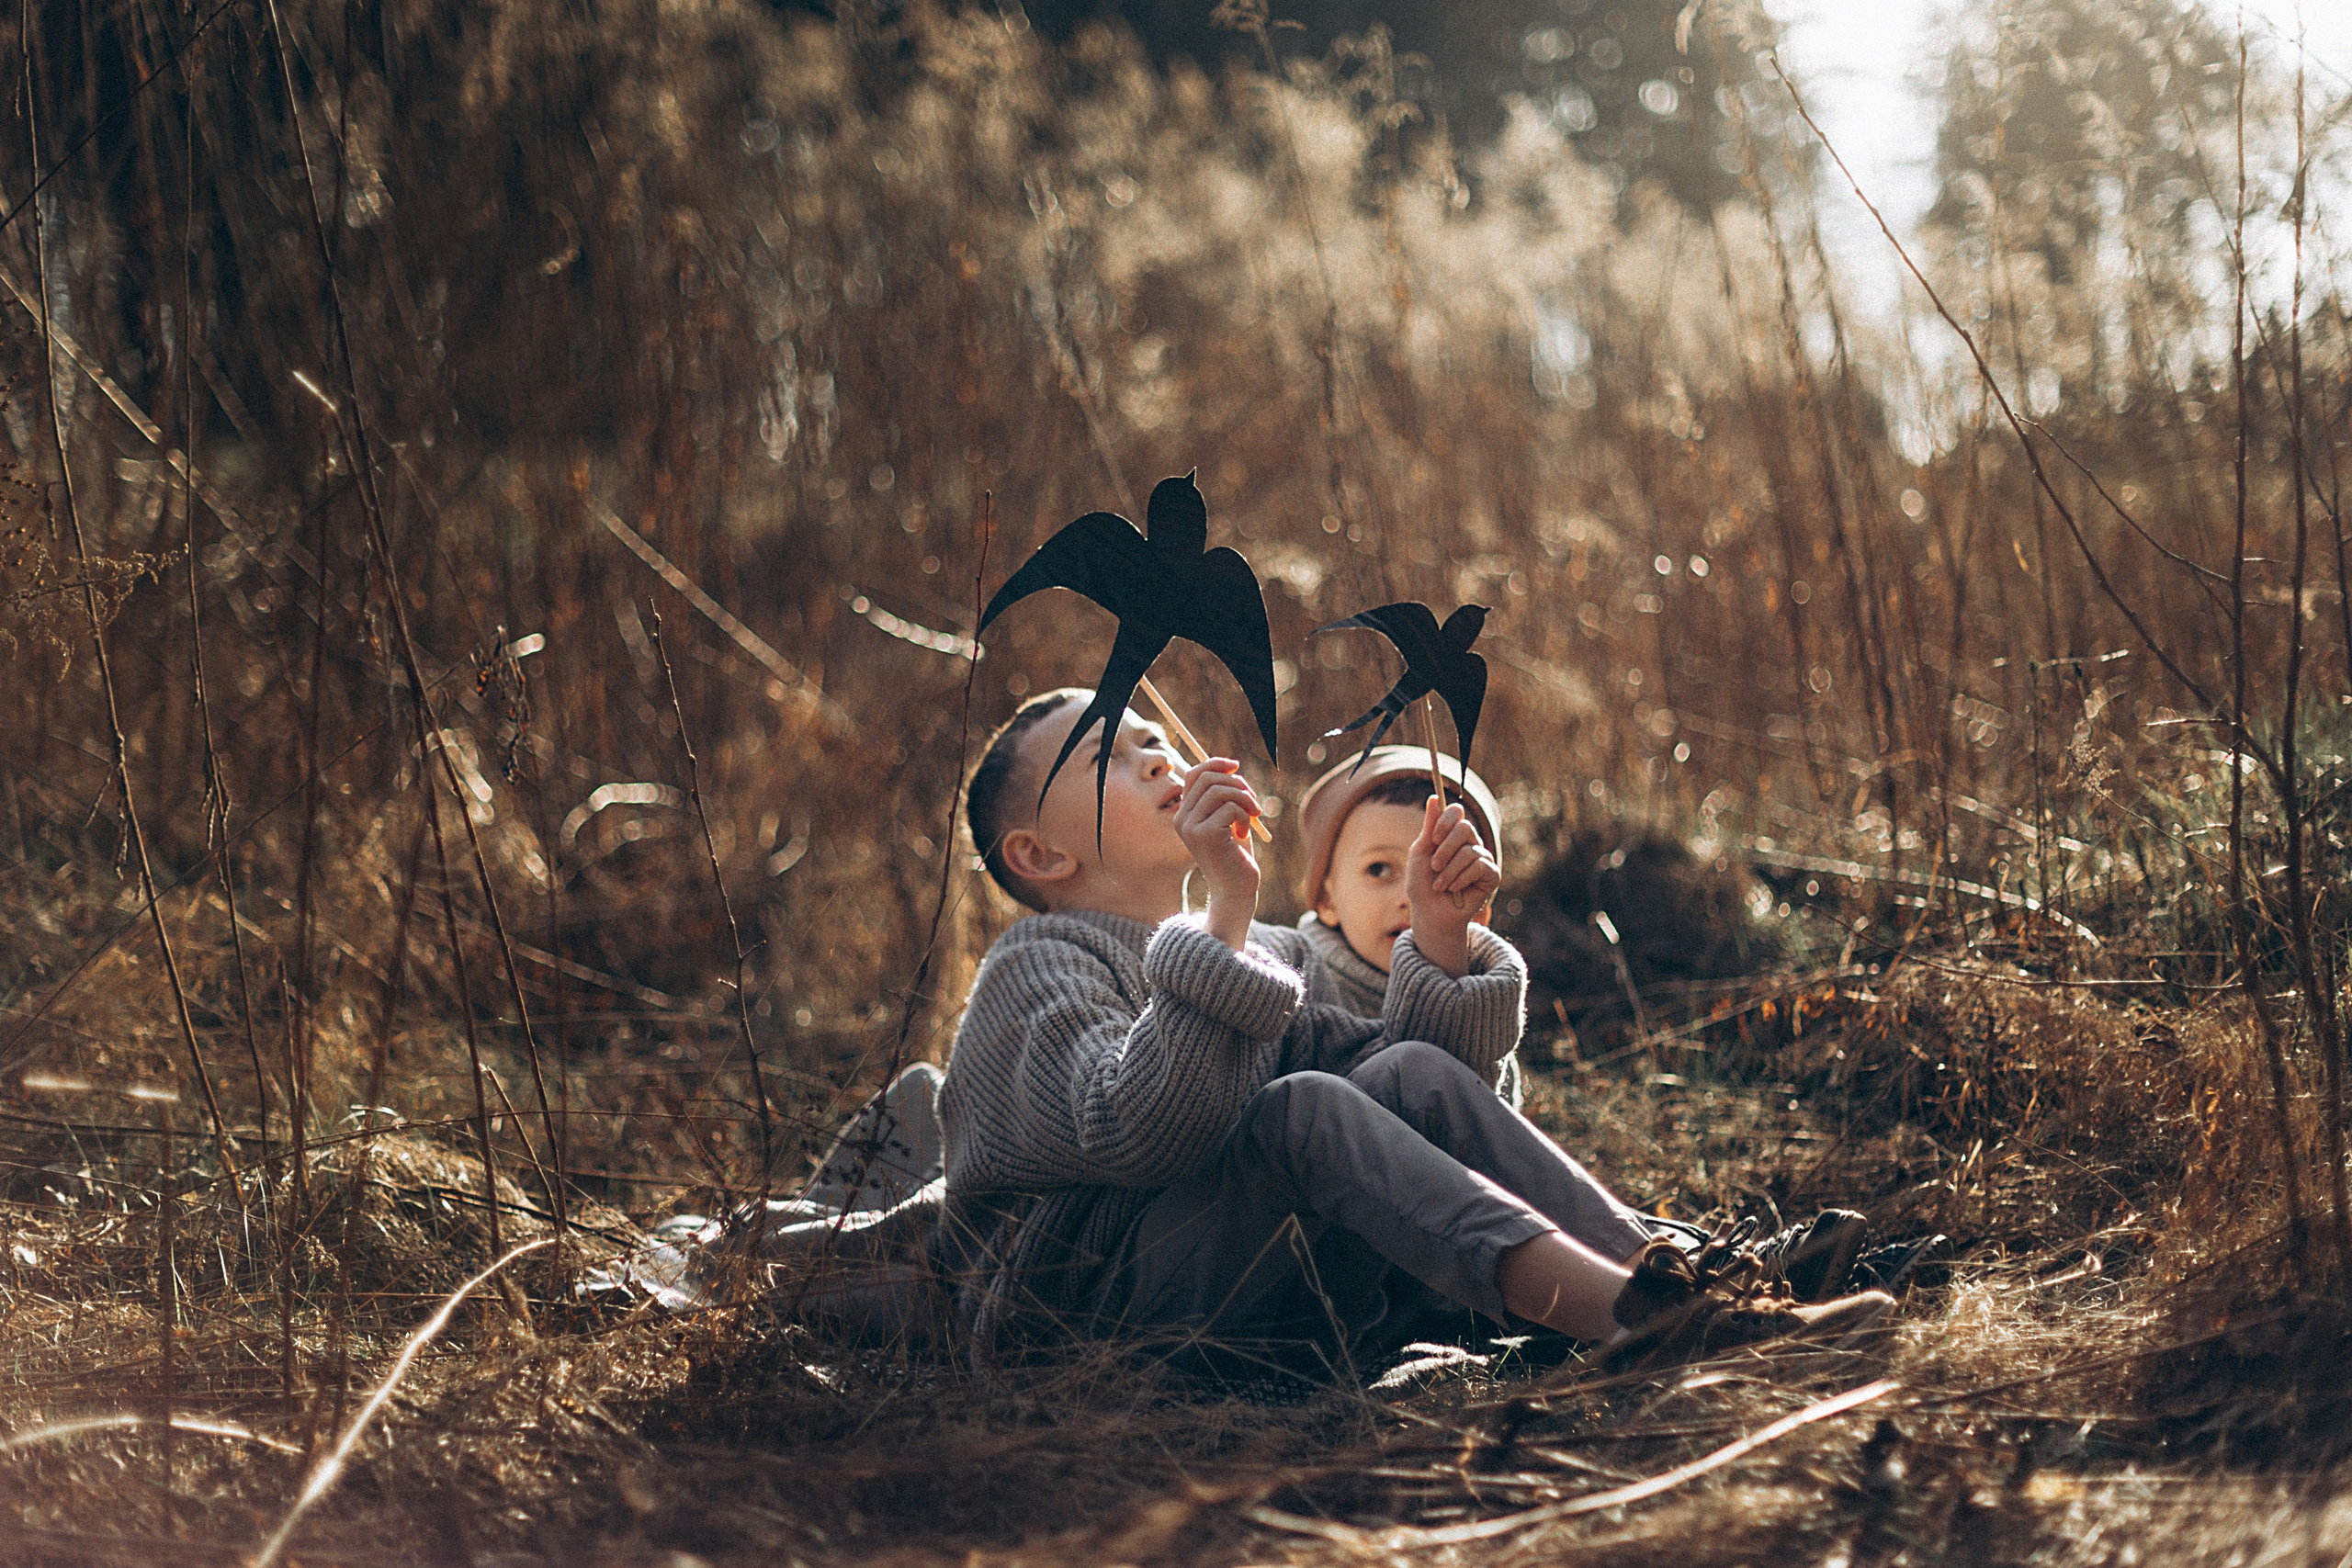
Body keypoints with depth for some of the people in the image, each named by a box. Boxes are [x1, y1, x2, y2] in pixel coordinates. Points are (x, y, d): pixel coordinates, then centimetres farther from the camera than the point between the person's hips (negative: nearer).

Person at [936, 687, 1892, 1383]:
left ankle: (1668, 1281, -29)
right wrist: (1227, 910, -25)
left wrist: (1441, 941, -4)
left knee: (1416, 1077, -14)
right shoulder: (1040, 969, -1)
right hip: (1090, 1306, -6)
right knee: (1300, 1109, -29)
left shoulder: (1274, 955, 22)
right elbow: (1136, 1134, -22)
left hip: (1275, 1300, 6)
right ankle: (1629, 1312, -44)